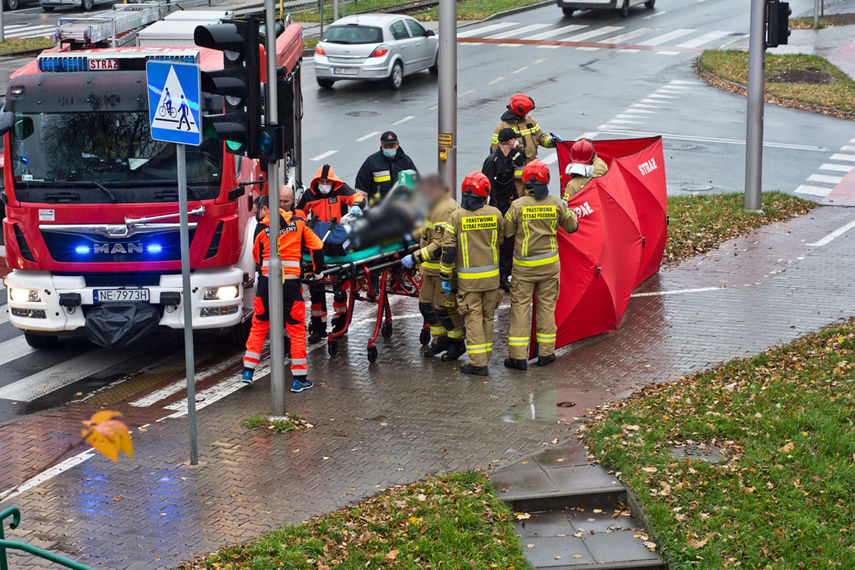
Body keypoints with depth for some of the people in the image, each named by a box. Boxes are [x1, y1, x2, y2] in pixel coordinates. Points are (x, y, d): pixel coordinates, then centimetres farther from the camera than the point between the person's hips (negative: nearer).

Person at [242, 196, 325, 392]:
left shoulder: (262, 231, 0)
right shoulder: (298, 224, 1)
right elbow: (317, 247, 2)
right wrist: (317, 270, 17)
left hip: (266, 283, 1)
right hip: (291, 285, -1)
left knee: (259, 326, 16)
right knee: (297, 330, 7)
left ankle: (248, 371, 16)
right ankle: (299, 379, 6)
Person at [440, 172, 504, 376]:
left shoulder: (456, 217, -9)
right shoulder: (495, 214, -2)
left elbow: (448, 249, -9)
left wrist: (445, 277, -1)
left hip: (468, 278, -3)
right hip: (491, 275, 3)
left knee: (473, 318, 0)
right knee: (487, 317, 13)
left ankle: (479, 363, -4)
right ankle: (484, 357, 22)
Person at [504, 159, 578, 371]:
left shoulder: (518, 206, -13)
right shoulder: (556, 204, -7)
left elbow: (506, 232, -5)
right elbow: (572, 226, 8)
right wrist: (566, 208, 26)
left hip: (524, 265, -2)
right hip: (549, 263, 2)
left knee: (520, 307, 3)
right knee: (546, 306, 13)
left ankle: (518, 356, 3)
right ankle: (546, 352, 19)